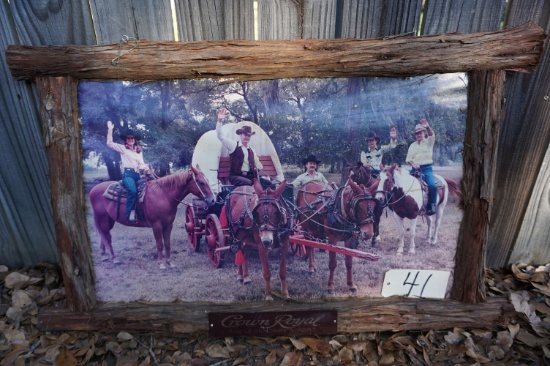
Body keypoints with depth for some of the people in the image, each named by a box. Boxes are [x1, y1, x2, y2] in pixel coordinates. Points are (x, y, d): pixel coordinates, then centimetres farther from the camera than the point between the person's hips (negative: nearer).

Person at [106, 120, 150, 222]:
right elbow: (109, 143, 0)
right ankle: (130, 214, -25)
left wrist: (145, 168, -11)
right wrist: (110, 129, -6)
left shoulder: (139, 151, 20)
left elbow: (141, 164, 12)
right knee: (133, 191, -32)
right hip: (128, 173, -5)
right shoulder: (122, 148, 10)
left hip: (137, 174, 5)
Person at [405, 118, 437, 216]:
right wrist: (413, 164, -12)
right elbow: (408, 158, 10)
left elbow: (432, 134, -18)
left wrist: (427, 127, -39)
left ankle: (431, 206, -7)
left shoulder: (429, 142, 6)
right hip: (415, 169, 3)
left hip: (427, 168, -3)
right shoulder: (412, 145, 14)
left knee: (432, 185, -24)